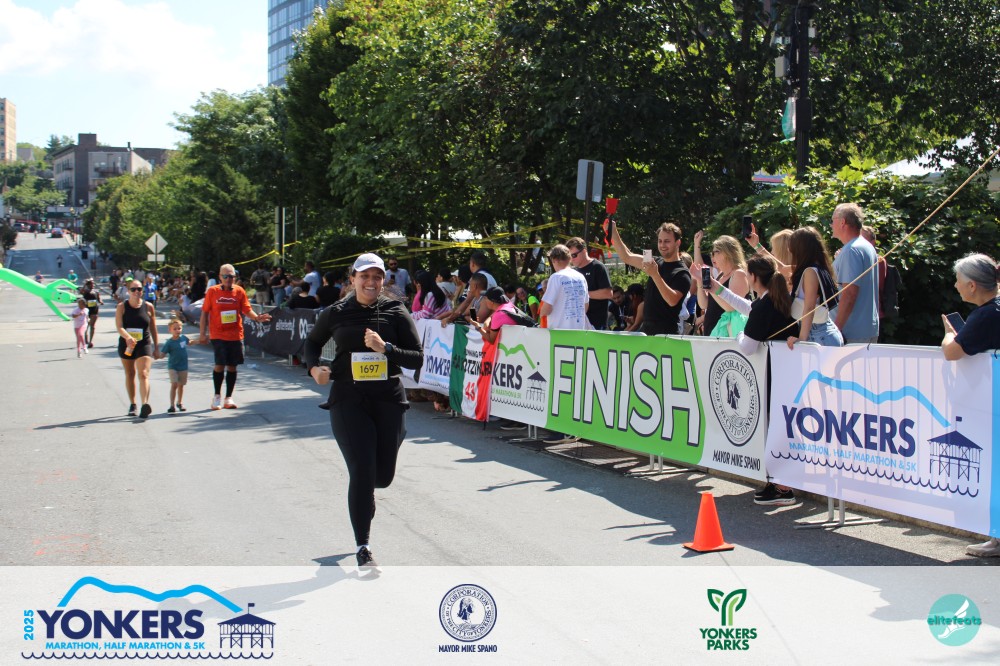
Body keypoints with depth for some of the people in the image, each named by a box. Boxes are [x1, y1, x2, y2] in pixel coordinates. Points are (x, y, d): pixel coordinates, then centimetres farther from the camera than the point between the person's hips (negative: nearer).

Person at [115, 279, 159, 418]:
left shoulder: (148, 307, 1)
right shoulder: (122, 307, -2)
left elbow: (153, 329, 8)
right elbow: (119, 326, -15)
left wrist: (156, 347, 8)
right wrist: (128, 337, -34)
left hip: (144, 344, -1)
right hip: (126, 345, 1)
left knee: (143, 374, -16)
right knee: (130, 374, 14)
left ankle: (145, 404, -28)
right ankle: (132, 404, 29)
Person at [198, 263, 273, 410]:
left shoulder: (239, 291, 3)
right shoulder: (212, 291, 0)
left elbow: (247, 310, 3)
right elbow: (205, 313, 4)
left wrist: (257, 317, -18)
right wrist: (202, 333, 0)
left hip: (236, 335, 2)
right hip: (218, 335, -2)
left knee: (232, 366, 5)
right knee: (220, 364, -9)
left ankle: (229, 398, 15)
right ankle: (217, 396, 9)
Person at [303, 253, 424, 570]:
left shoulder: (396, 312, 1)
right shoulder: (336, 313, 3)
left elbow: (417, 358, -2)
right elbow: (312, 342, 20)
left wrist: (385, 348, -17)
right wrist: (314, 367, 1)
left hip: (389, 400, 1)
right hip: (349, 400, -1)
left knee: (383, 475, 7)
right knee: (362, 471, -10)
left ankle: (363, 497, 47)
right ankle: (363, 545, 5)